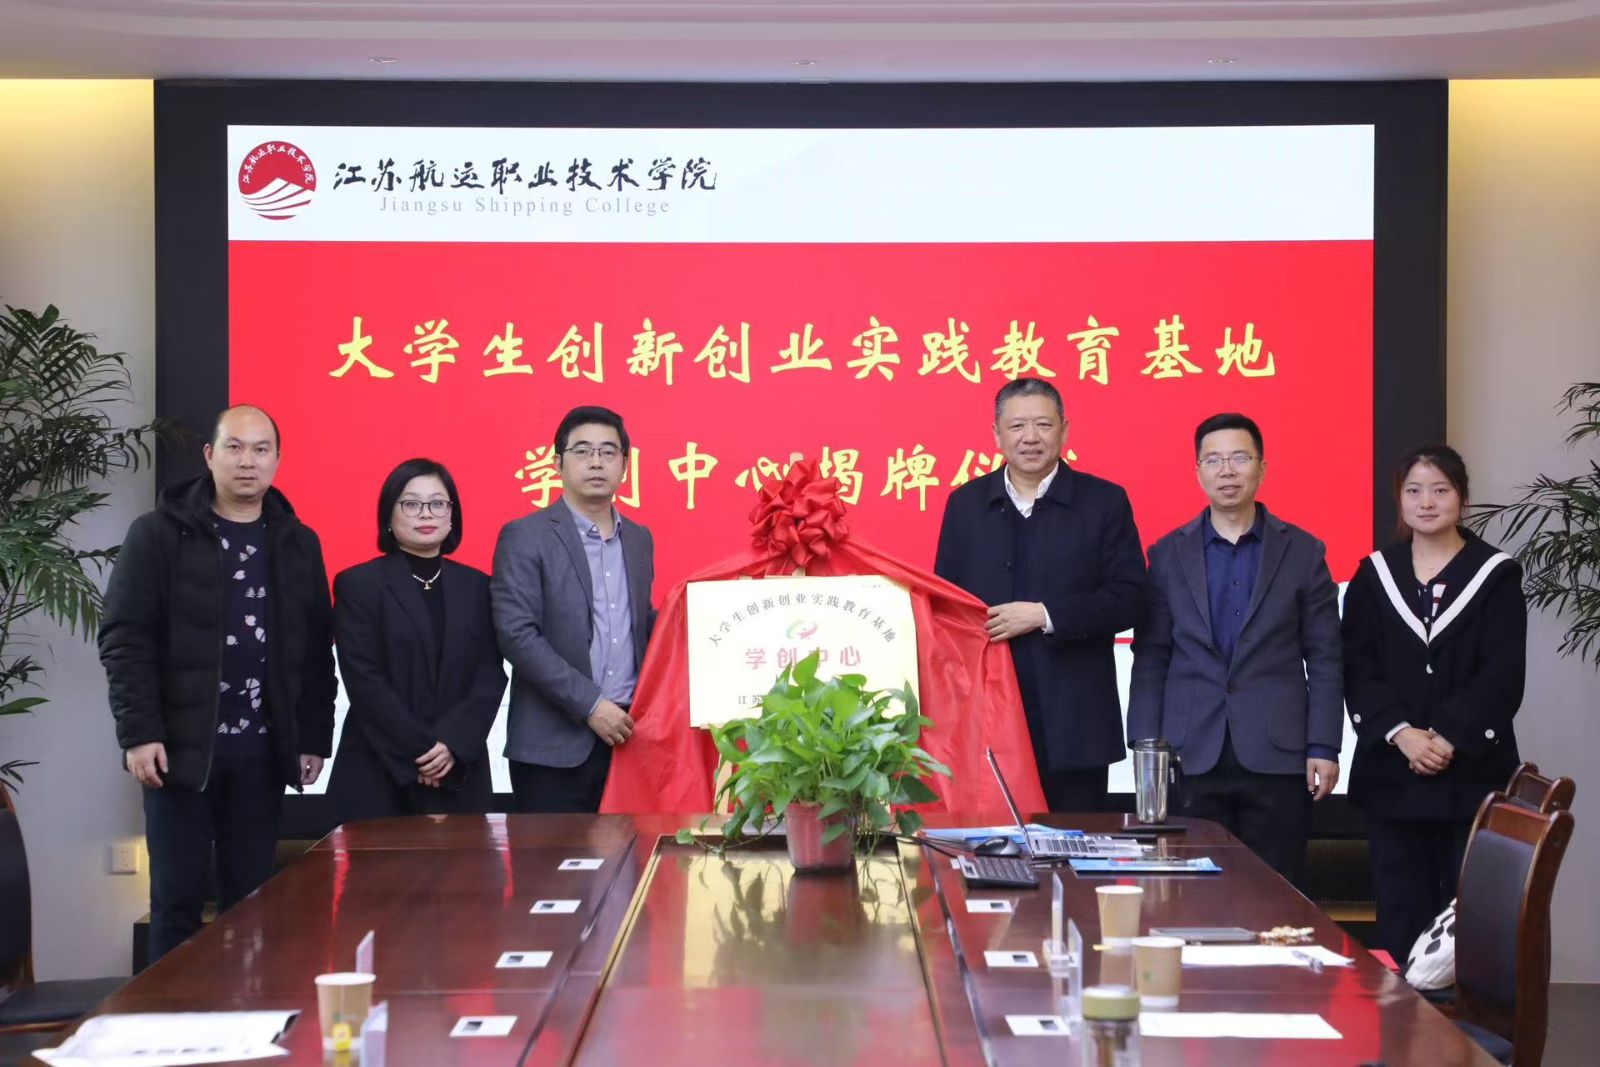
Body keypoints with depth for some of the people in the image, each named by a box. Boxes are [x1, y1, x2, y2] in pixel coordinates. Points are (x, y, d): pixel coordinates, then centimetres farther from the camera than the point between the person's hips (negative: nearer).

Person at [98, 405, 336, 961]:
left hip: (263, 752, 3)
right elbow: (125, 640, -5)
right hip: (181, 748, -2)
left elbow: (317, 651, 11)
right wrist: (139, 734, -12)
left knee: (249, 899, 5)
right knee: (177, 898, 0)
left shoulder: (298, 543, 10)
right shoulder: (158, 533, 0)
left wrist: (314, 739, 7)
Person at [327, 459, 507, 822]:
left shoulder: (477, 586, 11)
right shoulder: (357, 584, 1)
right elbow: (364, 681, -7)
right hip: (378, 775, -3)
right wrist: (419, 751, -14)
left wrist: (454, 743, -12)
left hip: (460, 775, 3)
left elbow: (491, 674, 3)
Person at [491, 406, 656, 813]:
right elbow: (516, 634, -13)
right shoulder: (525, 537, -4)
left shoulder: (639, 539, 15)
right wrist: (590, 704, -17)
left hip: (625, 733, 5)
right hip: (555, 742, -5)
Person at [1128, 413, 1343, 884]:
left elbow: (1325, 659, 4)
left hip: (1277, 756, -1)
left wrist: (1324, 747, -3)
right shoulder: (1168, 554, 8)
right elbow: (1150, 660, 7)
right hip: (1190, 757, 1)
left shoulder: (1303, 552, 6)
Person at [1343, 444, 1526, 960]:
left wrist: (1450, 738, -14)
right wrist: (1400, 732, -13)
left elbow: (1503, 675, -4)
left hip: (1472, 771, -2)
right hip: (1392, 773, 2)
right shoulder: (1374, 574, 9)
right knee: (1401, 916, 3)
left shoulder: (1495, 574, 3)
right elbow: (1357, 668, 1)